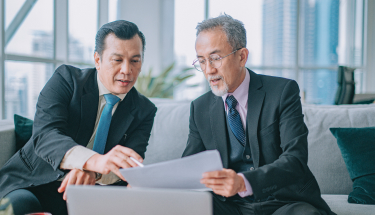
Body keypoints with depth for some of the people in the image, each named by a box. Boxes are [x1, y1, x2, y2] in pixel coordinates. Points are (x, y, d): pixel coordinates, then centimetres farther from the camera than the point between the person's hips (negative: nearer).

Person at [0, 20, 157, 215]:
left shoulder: (144, 111, 4)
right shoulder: (66, 78, -4)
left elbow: (128, 166, -8)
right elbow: (45, 135, -21)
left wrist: (92, 173, -33)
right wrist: (96, 161, -42)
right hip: (33, 185, -2)